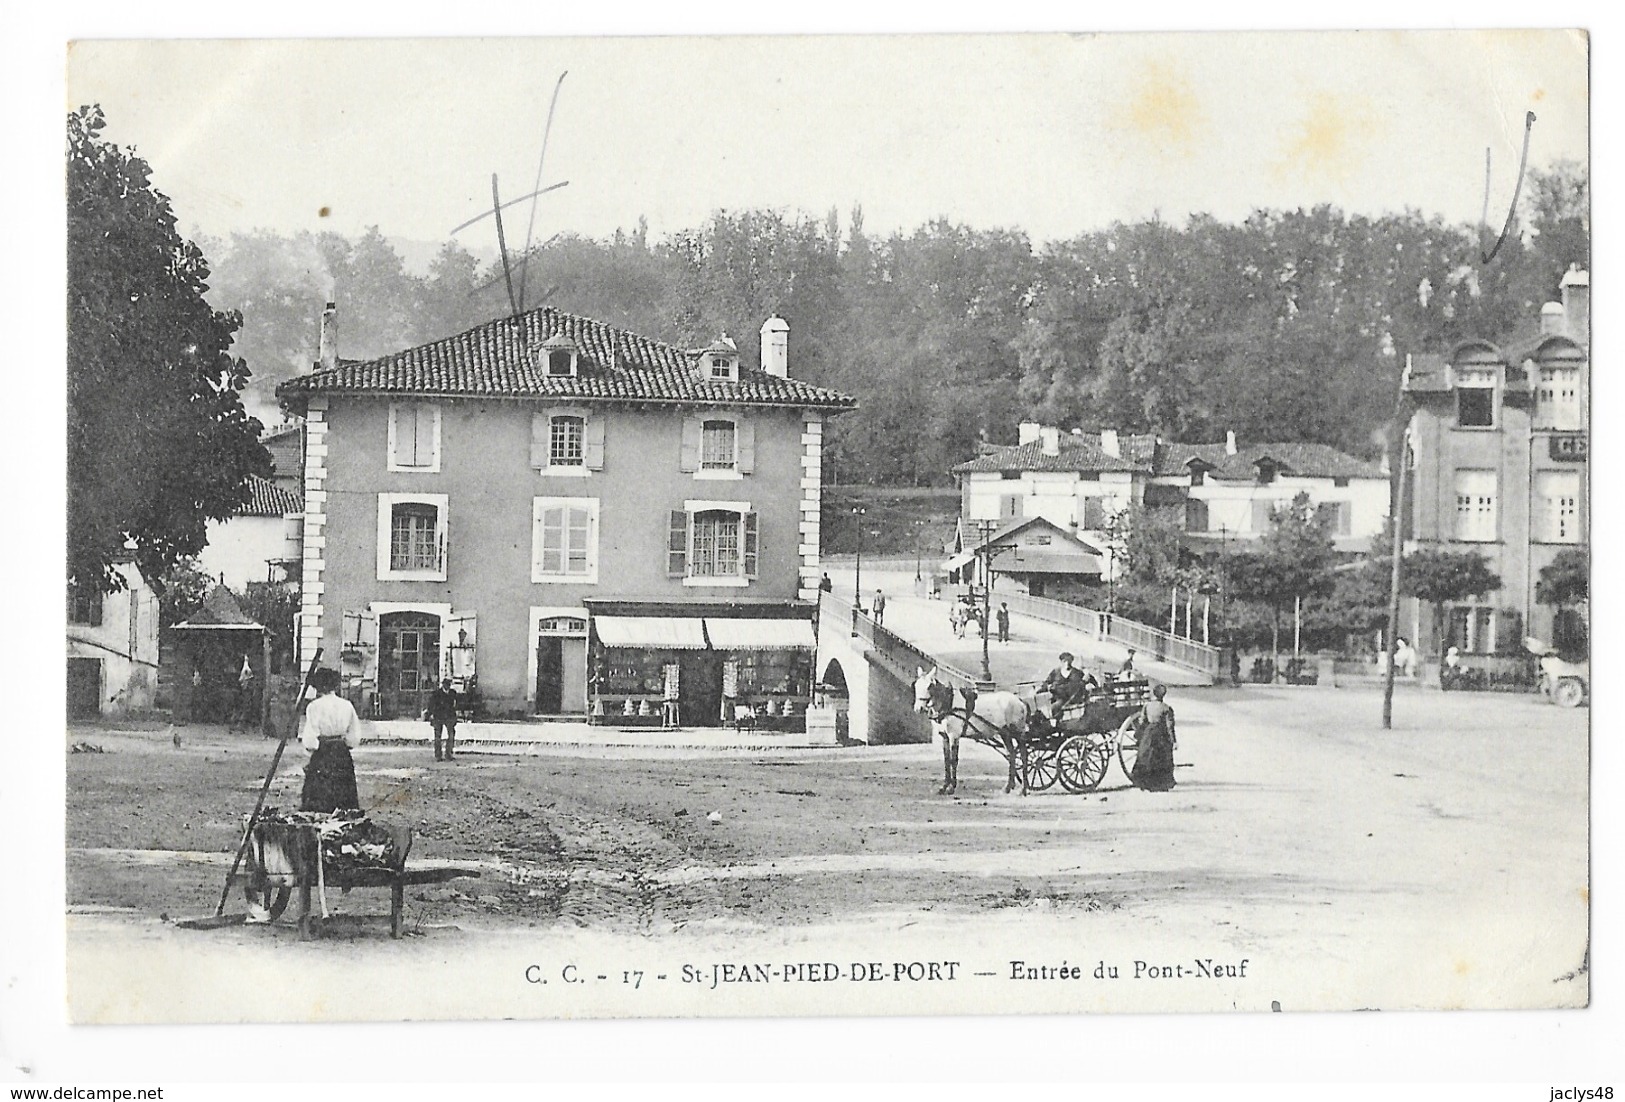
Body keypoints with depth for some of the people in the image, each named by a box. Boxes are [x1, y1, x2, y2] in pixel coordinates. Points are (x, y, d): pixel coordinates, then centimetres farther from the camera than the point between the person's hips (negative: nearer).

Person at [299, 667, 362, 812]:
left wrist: (301, 738, 8)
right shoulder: (347, 706, 4)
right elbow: (354, 740, 7)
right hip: (344, 759, 4)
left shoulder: (314, 707, -9)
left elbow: (310, 742, -12)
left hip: (321, 758, -4)